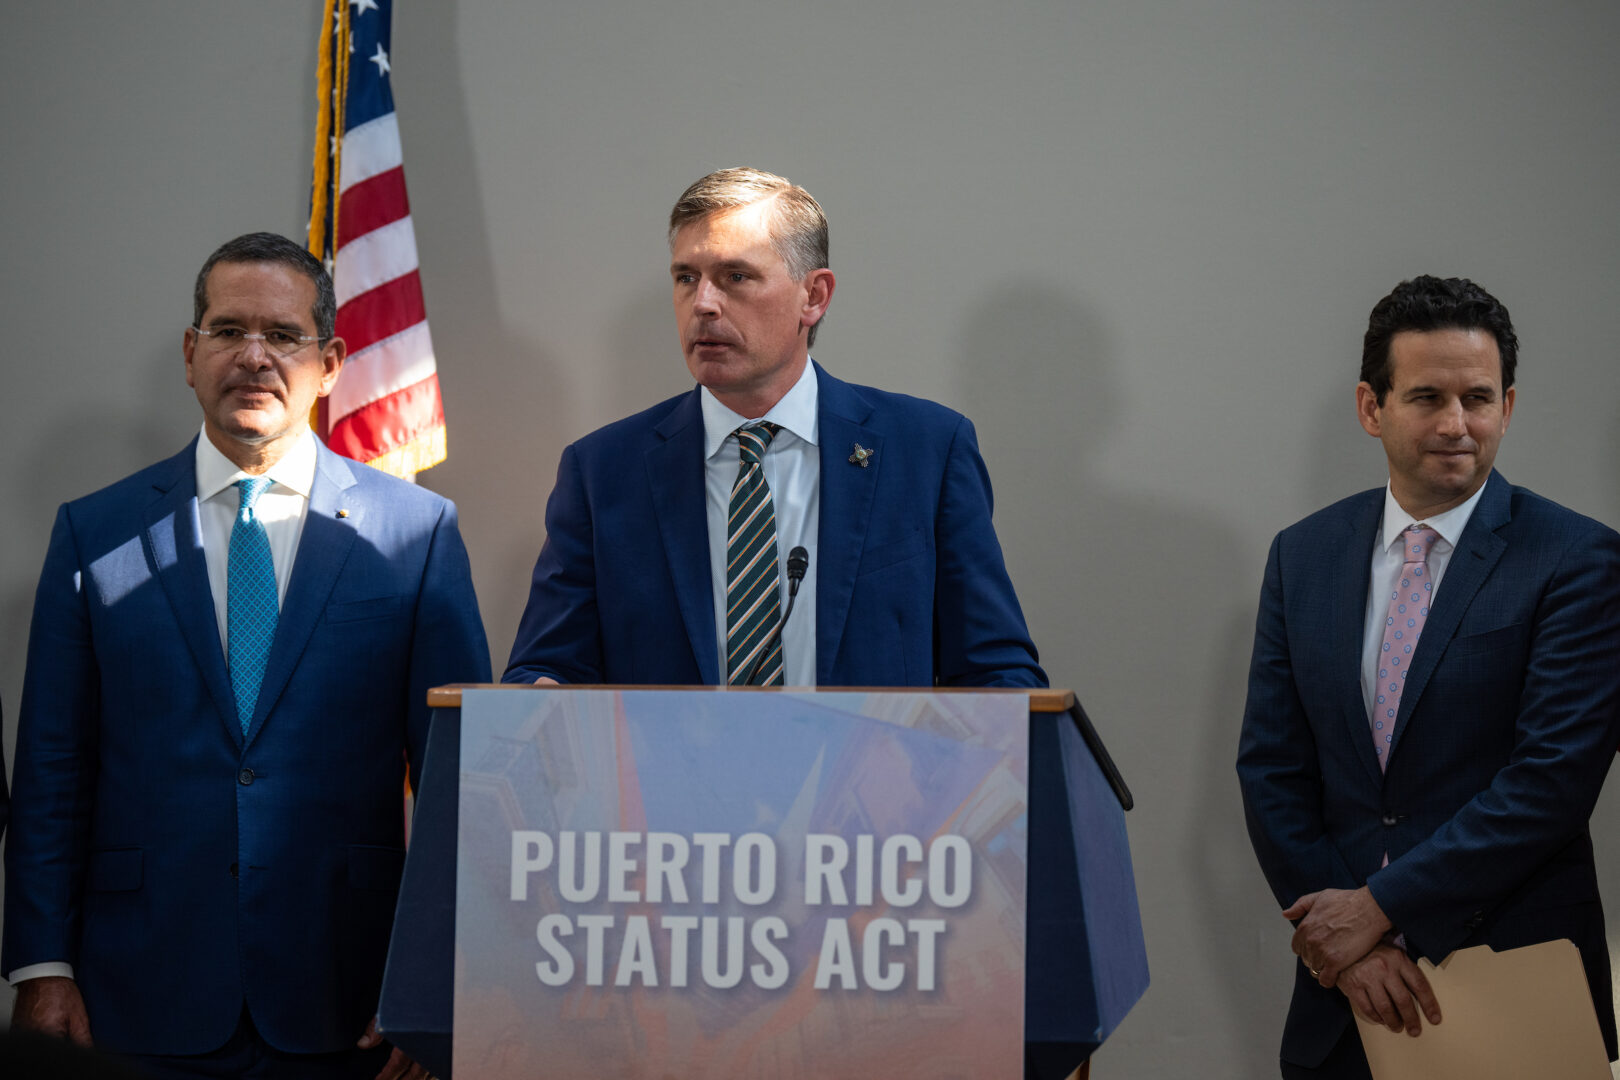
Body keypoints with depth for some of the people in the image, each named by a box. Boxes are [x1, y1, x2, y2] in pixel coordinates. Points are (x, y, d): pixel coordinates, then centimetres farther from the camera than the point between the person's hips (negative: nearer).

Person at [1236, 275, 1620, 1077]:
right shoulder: (1303, 557, 6)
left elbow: (1555, 777, -15)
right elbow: (1272, 770, 4)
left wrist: (1382, 906, -15)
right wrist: (1348, 943, -8)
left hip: (1518, 984, -3)